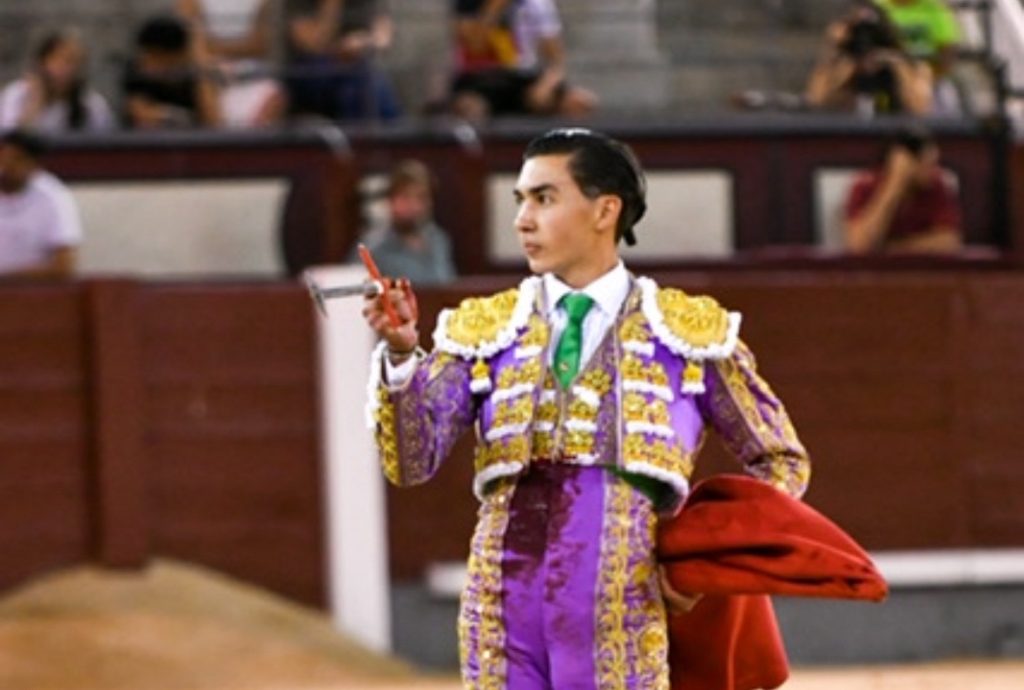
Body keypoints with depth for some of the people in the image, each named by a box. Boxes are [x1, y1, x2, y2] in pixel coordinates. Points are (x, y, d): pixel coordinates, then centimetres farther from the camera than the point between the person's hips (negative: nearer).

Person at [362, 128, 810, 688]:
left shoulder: (690, 332, 7)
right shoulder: (483, 331, 11)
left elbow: (781, 462, 15)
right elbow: (411, 459, 0)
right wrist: (400, 356, -17)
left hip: (625, 610, -2)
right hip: (505, 613, 2)